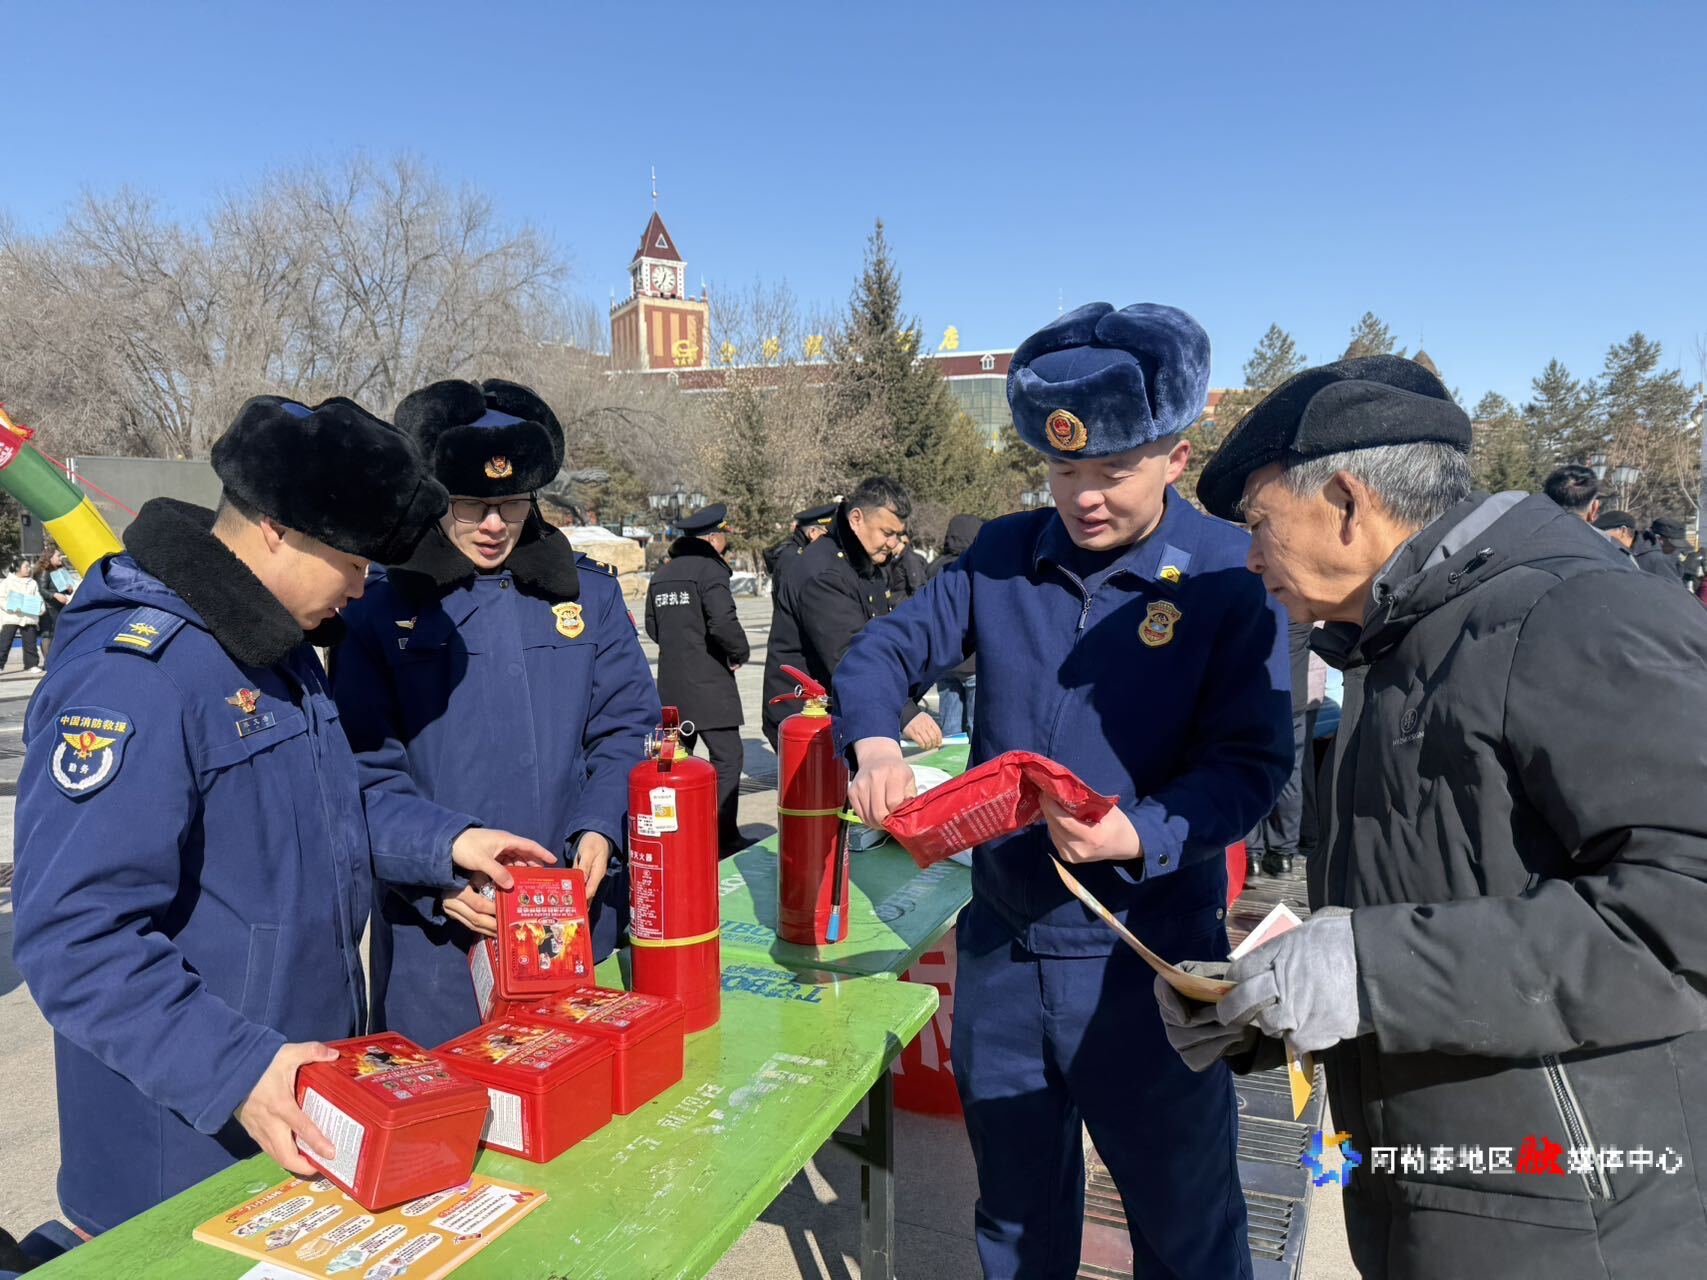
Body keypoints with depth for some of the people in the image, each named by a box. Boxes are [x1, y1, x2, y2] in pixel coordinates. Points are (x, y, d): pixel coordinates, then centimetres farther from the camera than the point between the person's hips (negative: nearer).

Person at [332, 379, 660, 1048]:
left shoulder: (588, 592, 5)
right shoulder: (379, 606, -3)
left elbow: (626, 729, 4)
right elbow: (363, 774, -7)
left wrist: (600, 829, -12)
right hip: (438, 932, -2)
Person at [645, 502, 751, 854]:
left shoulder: (662, 573, 12)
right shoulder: (709, 568, -12)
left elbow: (653, 626, 19)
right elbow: (723, 622, -23)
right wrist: (740, 652, -7)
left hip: (671, 685, 8)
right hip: (709, 684, -8)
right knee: (727, 758, -3)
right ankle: (725, 837, -3)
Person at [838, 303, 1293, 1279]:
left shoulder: (1232, 576, -11)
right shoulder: (1004, 557, -1)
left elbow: (1251, 761, -14)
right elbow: (883, 654, 4)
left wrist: (1142, 836, -31)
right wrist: (876, 746, -16)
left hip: (1145, 957, -3)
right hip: (1000, 948, 4)